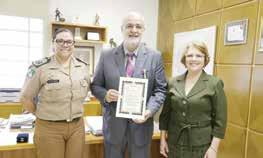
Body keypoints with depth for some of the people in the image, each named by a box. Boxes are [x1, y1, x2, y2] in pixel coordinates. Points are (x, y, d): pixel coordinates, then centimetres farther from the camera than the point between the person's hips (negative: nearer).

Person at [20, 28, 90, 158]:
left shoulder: (83, 67, 4)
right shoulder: (39, 67, -9)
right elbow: (26, 98, -3)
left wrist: (75, 111, 12)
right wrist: (42, 114, 5)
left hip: (77, 126, 4)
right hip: (49, 128, -3)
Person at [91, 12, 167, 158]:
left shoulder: (155, 57, -2)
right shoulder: (107, 55, -1)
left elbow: (160, 89, -1)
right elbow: (95, 85, 4)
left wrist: (149, 111, -17)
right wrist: (106, 95, -17)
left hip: (141, 123, 0)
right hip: (113, 124, 1)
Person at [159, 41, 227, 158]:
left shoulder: (215, 83, -8)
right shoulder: (173, 82, 1)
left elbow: (220, 119, -6)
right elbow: (165, 113, 6)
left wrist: (213, 148, -8)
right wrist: (163, 139, 5)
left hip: (201, 146, -2)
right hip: (174, 143, 3)